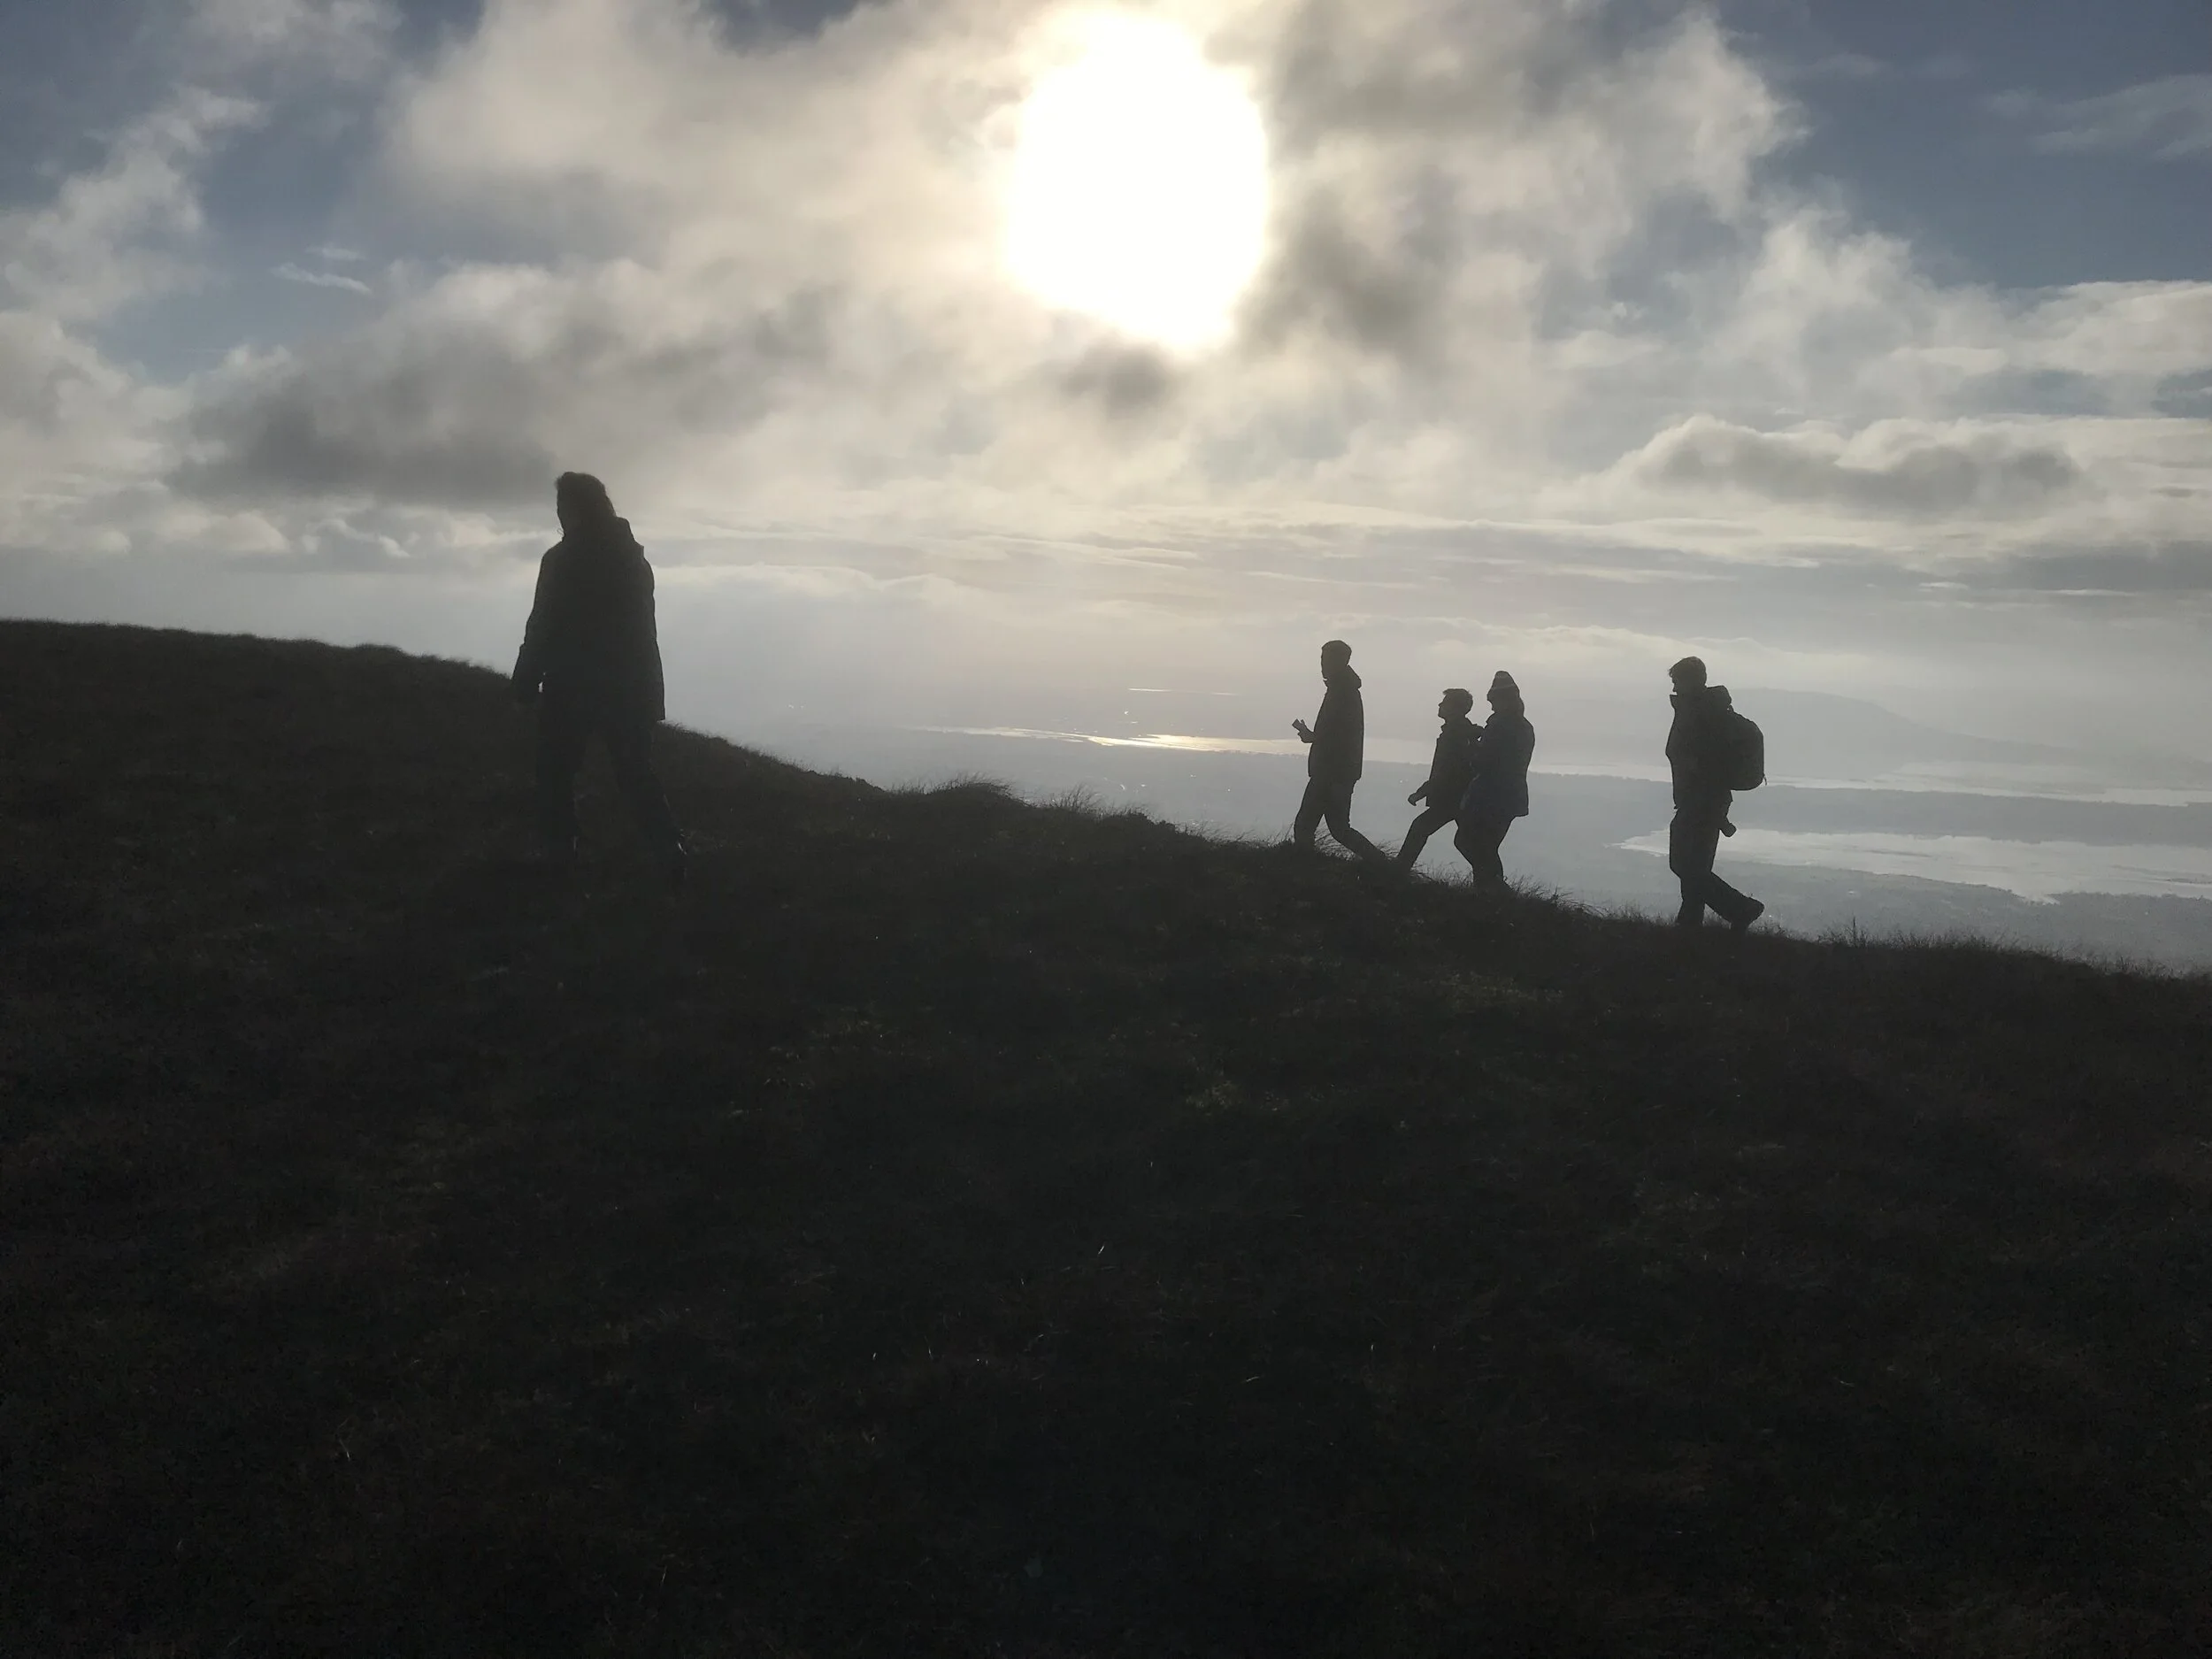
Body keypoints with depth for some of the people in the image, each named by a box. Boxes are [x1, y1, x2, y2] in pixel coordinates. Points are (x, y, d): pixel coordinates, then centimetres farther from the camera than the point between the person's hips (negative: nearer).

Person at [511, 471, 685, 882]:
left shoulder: (561, 560, -10)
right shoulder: (633, 558, 9)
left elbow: (543, 628, -12)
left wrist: (526, 681, -4)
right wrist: (651, 695, 16)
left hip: (572, 687, -5)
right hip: (628, 686, 5)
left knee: (556, 773, 10)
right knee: (637, 774, 7)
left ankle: (559, 854, 13)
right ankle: (671, 854, -6)